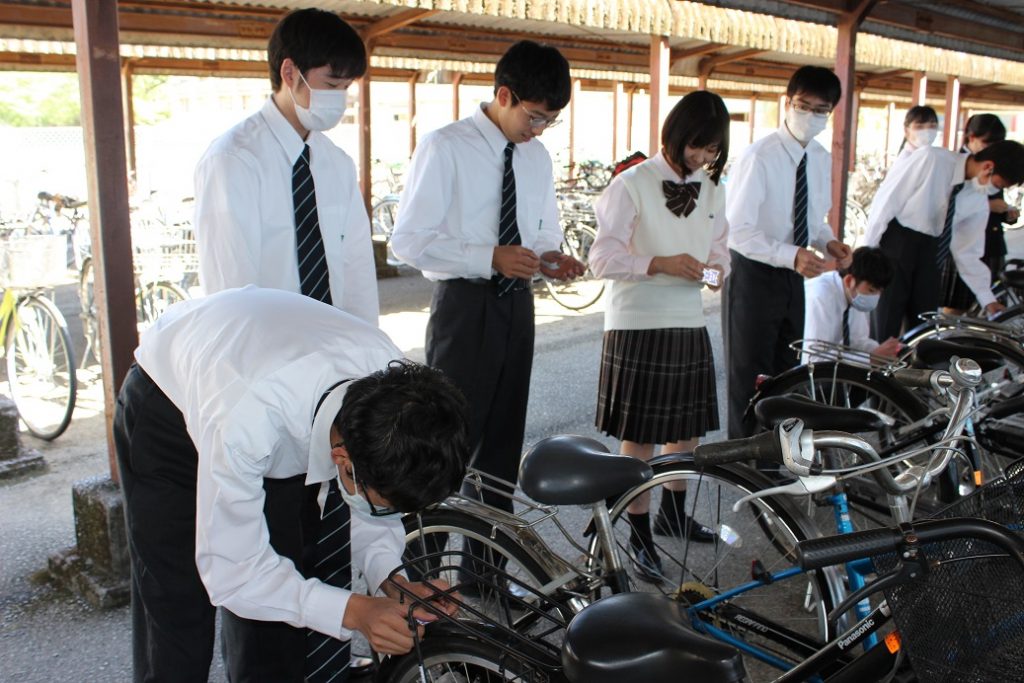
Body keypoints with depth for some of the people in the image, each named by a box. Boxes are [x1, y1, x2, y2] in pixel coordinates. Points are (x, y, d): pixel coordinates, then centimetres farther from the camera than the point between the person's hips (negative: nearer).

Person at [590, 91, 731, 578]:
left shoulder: (712, 189, 10)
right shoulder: (632, 184, -10)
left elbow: (719, 251, 18)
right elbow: (603, 257, -13)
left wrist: (716, 271, -5)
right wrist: (661, 263, -23)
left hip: (689, 323, 6)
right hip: (638, 325, -6)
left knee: (687, 428, 17)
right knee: (639, 436, 2)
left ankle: (672, 514, 39)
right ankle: (639, 534, 17)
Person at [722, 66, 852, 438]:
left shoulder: (821, 159, 6)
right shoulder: (759, 157, -19)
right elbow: (737, 229, -24)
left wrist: (828, 242, -5)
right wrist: (792, 255, -35)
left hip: (792, 276, 8)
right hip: (754, 275, -7)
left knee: (787, 373, 16)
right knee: (750, 378, 3)